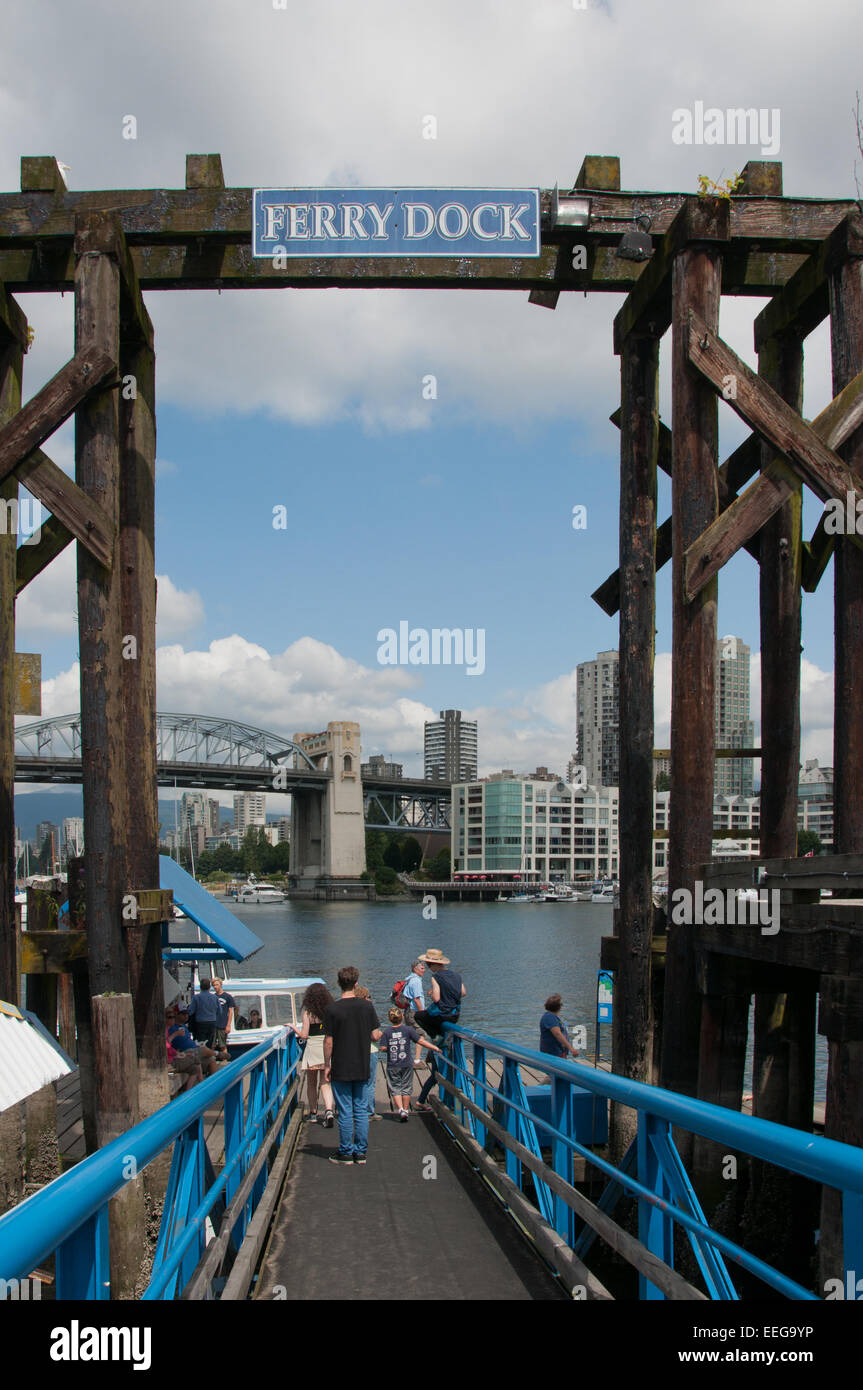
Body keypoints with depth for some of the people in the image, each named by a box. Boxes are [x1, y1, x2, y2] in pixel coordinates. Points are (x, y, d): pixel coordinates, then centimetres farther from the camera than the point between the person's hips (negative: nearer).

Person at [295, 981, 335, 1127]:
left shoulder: (307, 1011, -7)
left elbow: (304, 1035, -8)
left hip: (312, 1049, -2)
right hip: (328, 1049, 2)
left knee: (311, 1084, 14)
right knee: (325, 1083, 5)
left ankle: (313, 1113, 20)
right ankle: (329, 1110, -16)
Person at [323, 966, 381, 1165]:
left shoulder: (333, 1009, -12)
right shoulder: (367, 1006, -3)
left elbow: (328, 1041, -9)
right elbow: (375, 1036, -2)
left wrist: (327, 1066, 0)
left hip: (341, 1070, -3)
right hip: (362, 1068, 3)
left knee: (345, 1112, 3)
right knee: (361, 1110, 10)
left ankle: (346, 1153, 9)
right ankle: (360, 1152, 13)